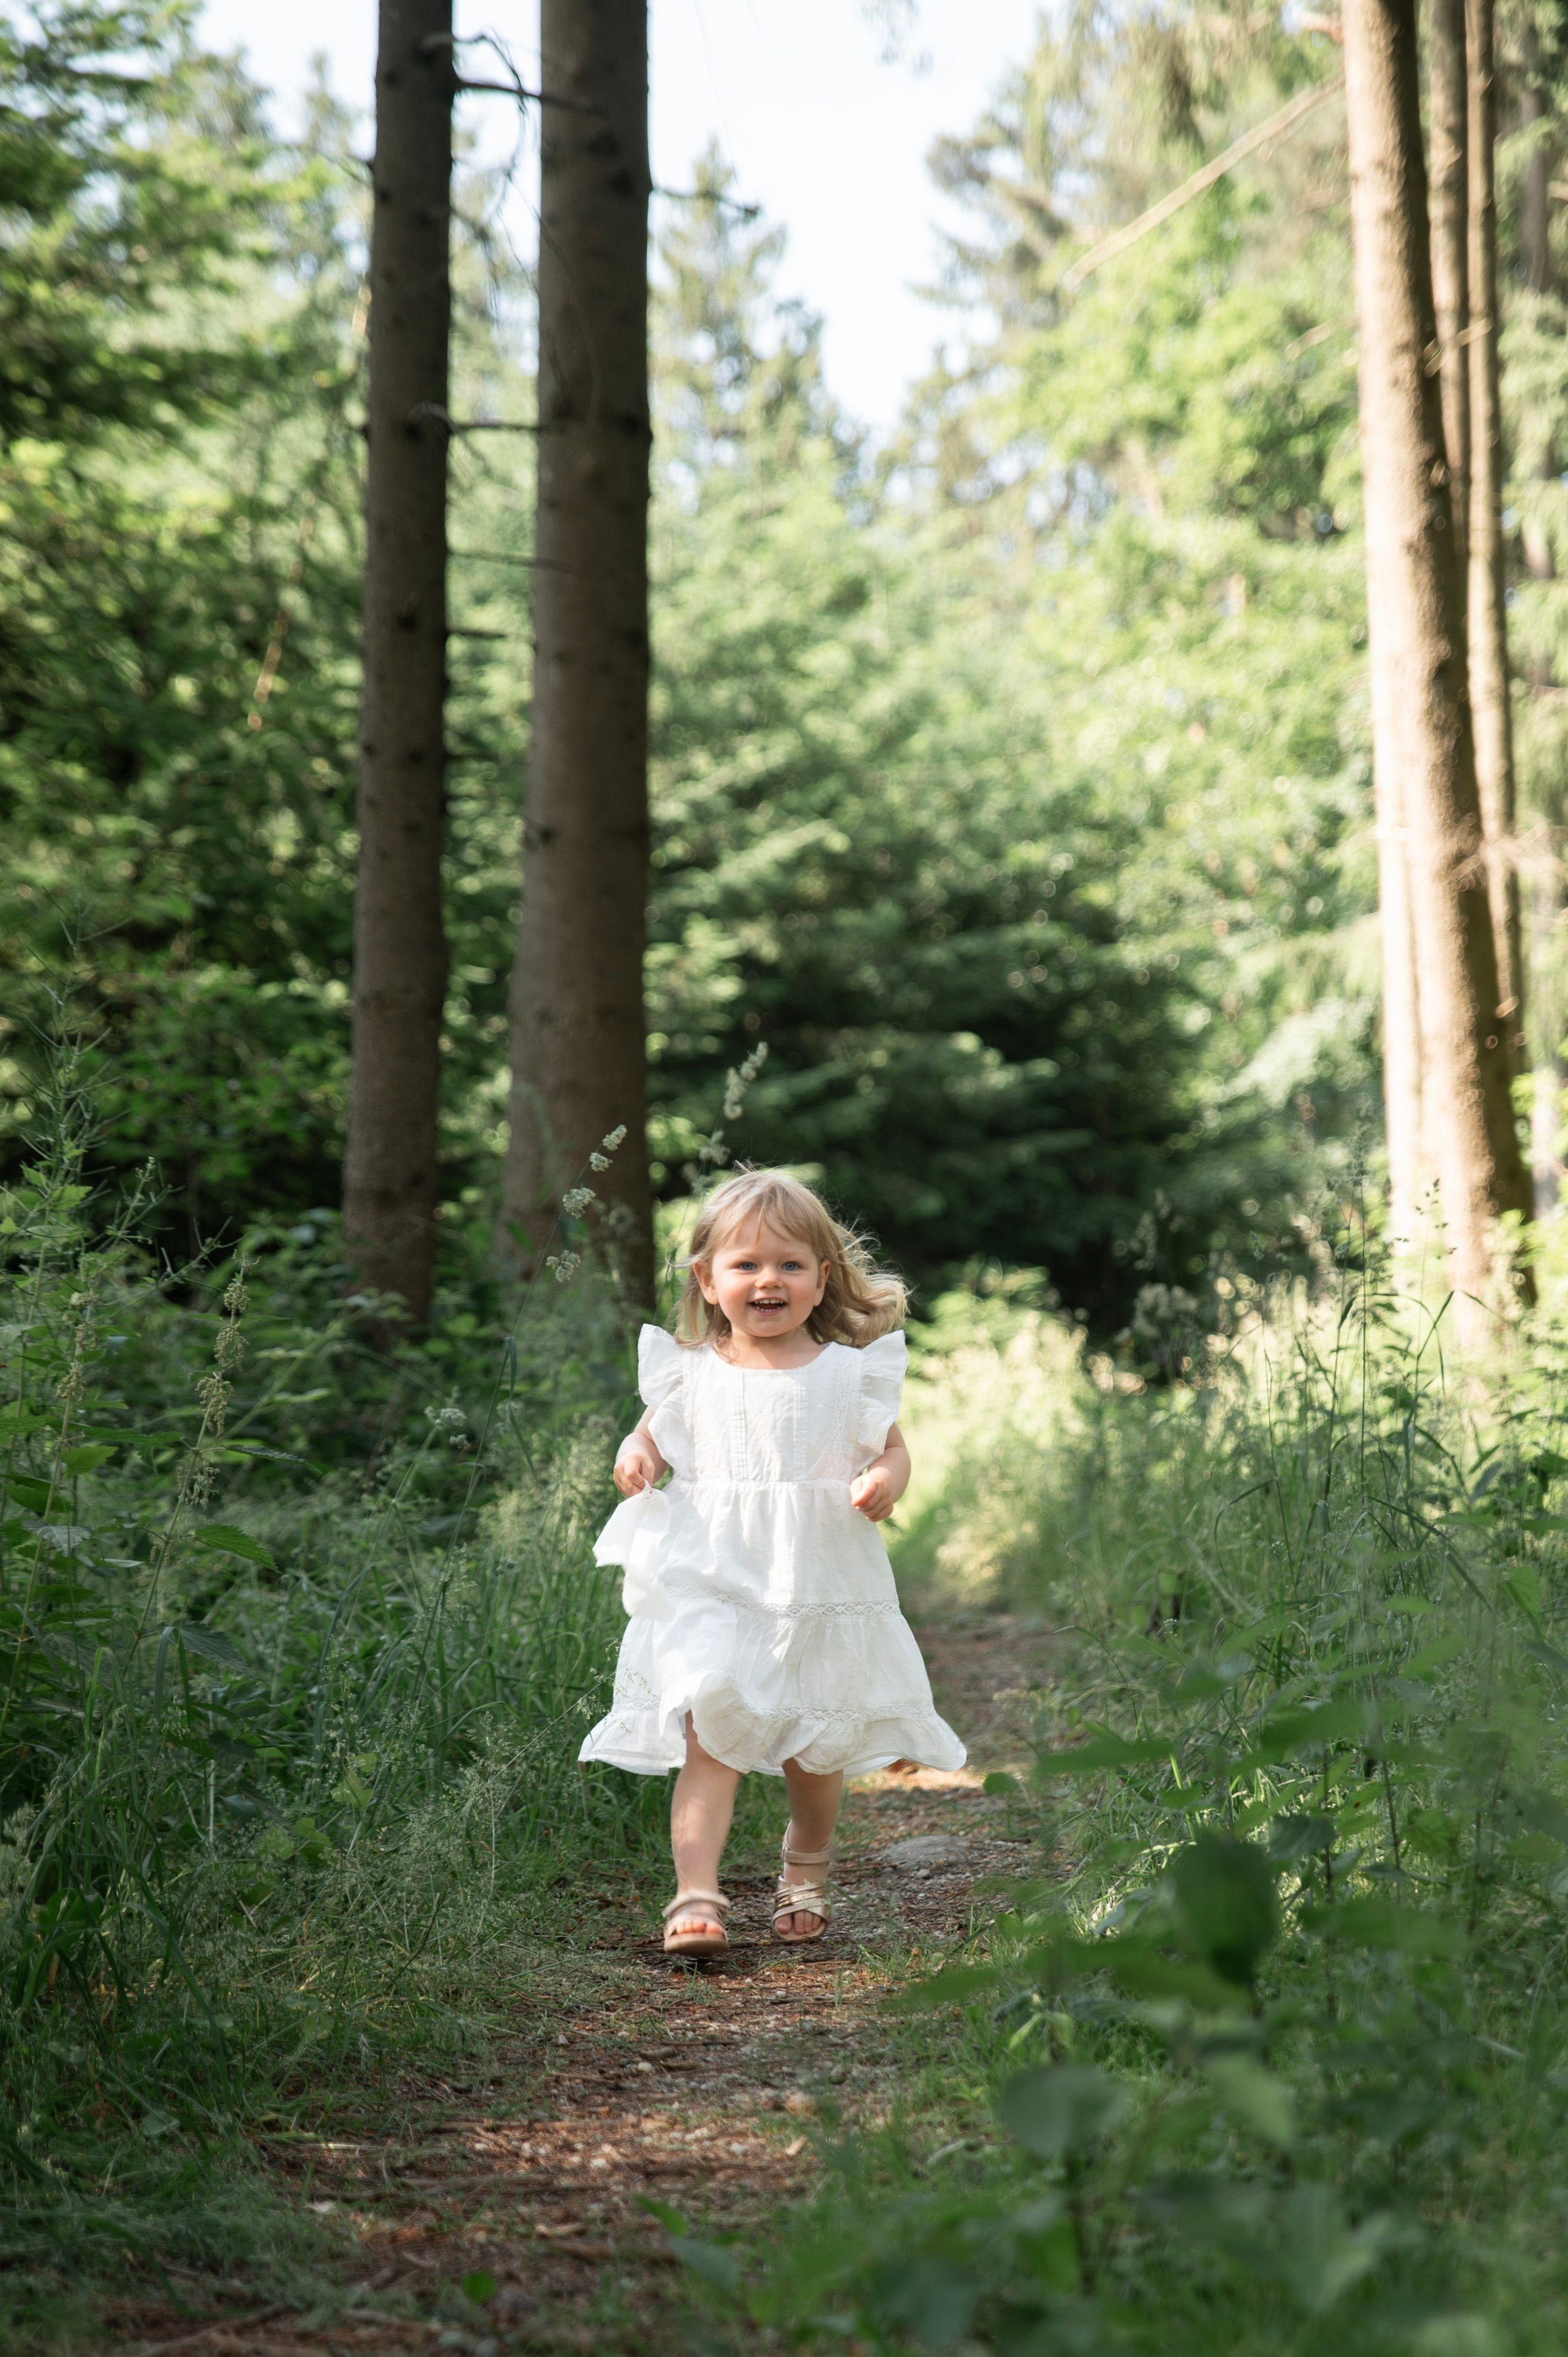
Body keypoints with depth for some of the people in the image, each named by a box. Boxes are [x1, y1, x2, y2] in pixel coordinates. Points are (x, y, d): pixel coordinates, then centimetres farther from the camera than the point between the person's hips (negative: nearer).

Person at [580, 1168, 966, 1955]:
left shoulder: (848, 1372, 1)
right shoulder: (689, 1372, 4)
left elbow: (891, 1449, 7)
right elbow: (658, 1430, 18)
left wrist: (882, 1485, -15)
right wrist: (636, 1454, -4)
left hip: (820, 1589, 1)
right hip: (709, 1588, 0)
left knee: (816, 1750, 12)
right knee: (708, 1739, -13)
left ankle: (806, 1864, 40)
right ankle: (696, 1896, -13)